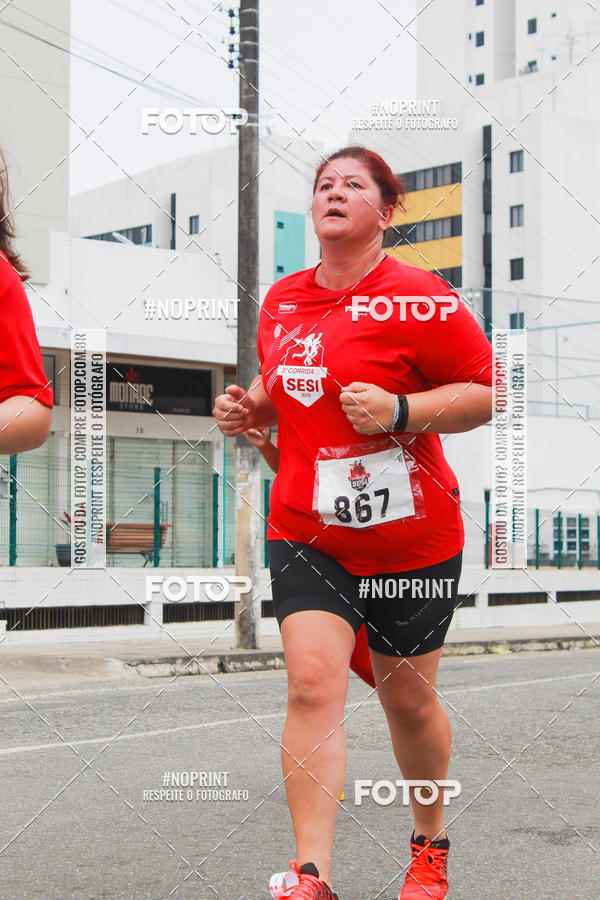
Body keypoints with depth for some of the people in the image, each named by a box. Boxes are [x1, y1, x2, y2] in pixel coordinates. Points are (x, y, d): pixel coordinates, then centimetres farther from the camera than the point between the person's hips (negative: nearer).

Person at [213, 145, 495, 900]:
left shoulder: (417, 298, -11)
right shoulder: (280, 300, 8)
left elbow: (487, 393, -9)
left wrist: (400, 411, -22)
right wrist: (249, 406, 5)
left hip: (409, 537, -3)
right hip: (306, 532, 4)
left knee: (408, 701, 10)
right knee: (311, 682, -12)